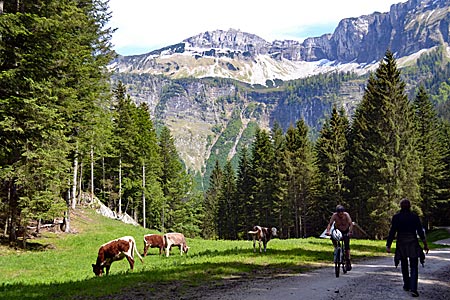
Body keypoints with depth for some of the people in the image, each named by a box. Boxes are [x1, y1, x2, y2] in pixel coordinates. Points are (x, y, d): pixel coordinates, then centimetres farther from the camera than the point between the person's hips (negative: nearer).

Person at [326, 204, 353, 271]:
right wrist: (328, 231, -48)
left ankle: (348, 261, -4)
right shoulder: (334, 215, -25)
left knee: (347, 246, -12)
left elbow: (351, 224, -36)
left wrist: (350, 232, -52)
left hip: (346, 231, -1)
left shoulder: (346, 215, -28)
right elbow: (330, 224, -31)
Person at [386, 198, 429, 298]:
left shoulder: (396, 217, -4)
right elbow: (420, 231, -2)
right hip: (413, 244, -1)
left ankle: (406, 285, 28)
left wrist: (388, 245, -3)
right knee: (414, 267, 0)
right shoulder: (414, 216, -3)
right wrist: (425, 244, 5)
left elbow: (392, 232, -6)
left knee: (404, 266, 18)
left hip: (401, 245, 1)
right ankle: (413, 289, -14)